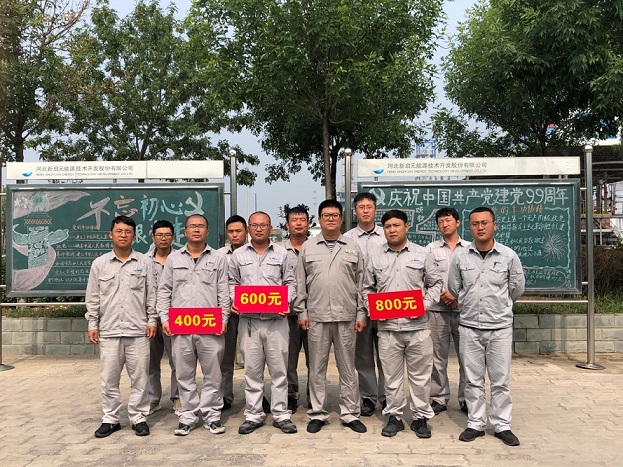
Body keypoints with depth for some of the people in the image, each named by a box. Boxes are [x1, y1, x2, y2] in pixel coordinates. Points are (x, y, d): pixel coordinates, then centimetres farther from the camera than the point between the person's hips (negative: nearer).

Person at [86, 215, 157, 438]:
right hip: (109, 330, 1)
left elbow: (151, 295, 5)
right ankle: (110, 419, 21)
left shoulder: (144, 262, 3)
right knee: (109, 378, 8)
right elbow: (93, 297, 8)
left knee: (140, 377, 5)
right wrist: (92, 324, 3)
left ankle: (139, 417, 18)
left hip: (138, 330, -1)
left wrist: (152, 320, 1)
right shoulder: (99, 263, 5)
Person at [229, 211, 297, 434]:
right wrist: (234, 302, -4)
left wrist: (286, 303, -8)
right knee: (252, 370, 8)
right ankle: (253, 415, 19)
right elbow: (232, 282, 13)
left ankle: (281, 414, 16)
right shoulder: (238, 255, 9)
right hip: (249, 320, 1)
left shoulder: (281, 253, 7)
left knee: (279, 368, 5)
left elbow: (290, 282, 7)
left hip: (276, 320, 0)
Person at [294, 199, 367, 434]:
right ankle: (317, 413, 20)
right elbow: (300, 284, 7)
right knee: (317, 367, 8)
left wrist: (361, 313, 2)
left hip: (346, 316, 0)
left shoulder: (353, 247, 7)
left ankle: (350, 414, 19)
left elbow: (361, 283, 7)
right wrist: (301, 312, 1)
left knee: (347, 367, 8)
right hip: (316, 316, 0)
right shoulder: (307, 247, 6)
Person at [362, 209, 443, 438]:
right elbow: (368, 289, 14)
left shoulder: (422, 254, 3)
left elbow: (436, 283, 7)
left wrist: (425, 304, -7)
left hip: (417, 326, -1)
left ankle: (421, 417, 23)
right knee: (392, 375, 11)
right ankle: (394, 416, 25)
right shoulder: (375, 259, 7)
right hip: (387, 327, 1)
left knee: (420, 375, 8)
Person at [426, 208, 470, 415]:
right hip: (438, 309, 0)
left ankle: (466, 399, 17)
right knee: (438, 357, 4)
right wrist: (443, 295, -12)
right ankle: (439, 398, 14)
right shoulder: (431, 248, 7)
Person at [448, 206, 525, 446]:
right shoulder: (460, 257, -1)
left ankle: (502, 425, 20)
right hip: (469, 326, 1)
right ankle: (475, 424, 21)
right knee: (473, 379, 9)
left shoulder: (508, 256, -3)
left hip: (500, 327, -1)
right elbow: (454, 289, 11)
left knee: (500, 380, 6)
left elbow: (517, 287, 9)